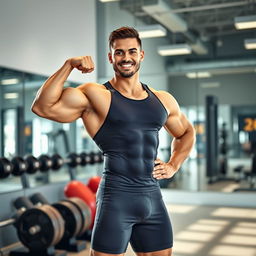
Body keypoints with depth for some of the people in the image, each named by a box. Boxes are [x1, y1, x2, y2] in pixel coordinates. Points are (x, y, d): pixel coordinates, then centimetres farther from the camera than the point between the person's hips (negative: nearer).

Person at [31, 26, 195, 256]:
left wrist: (173, 165, 14)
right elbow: (42, 107, -18)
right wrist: (68, 65, -17)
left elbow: (186, 133, 29)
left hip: (154, 198, 6)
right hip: (117, 197, -5)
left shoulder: (163, 100, 11)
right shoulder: (95, 96, -5)